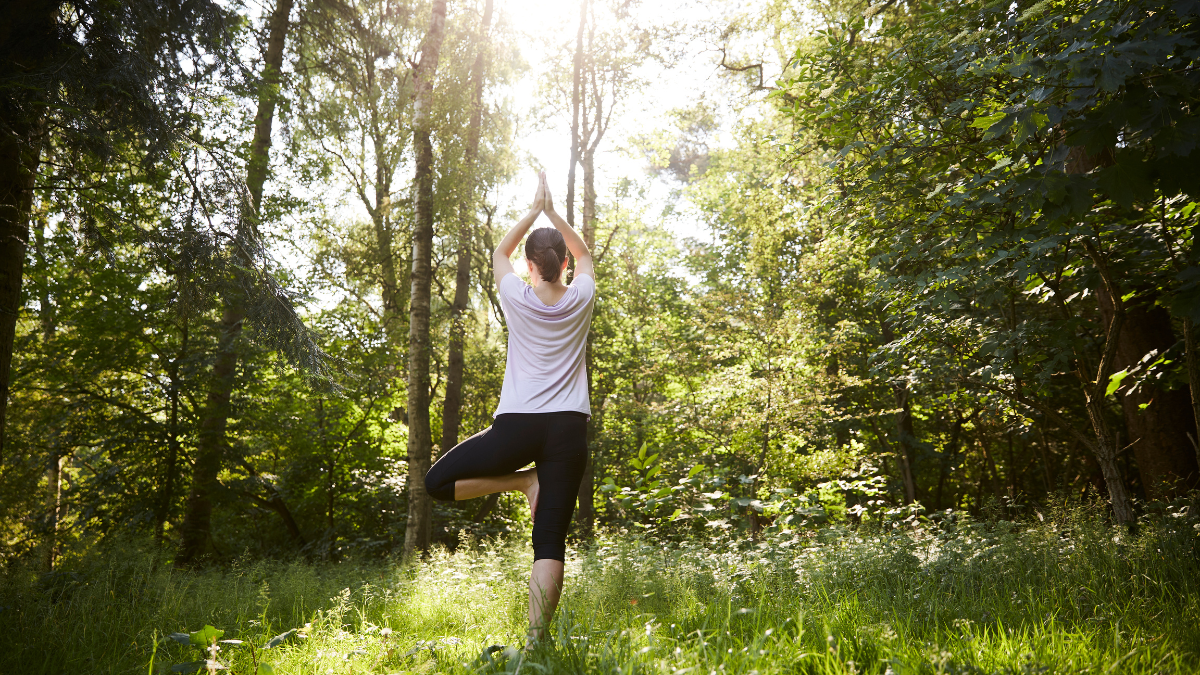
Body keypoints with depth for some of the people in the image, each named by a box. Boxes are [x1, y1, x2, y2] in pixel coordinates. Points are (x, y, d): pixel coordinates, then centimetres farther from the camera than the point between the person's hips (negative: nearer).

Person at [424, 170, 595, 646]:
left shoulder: (517, 298, 1)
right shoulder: (581, 299, 4)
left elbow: (500, 252, 22)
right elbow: (584, 253, 26)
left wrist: (534, 210, 24)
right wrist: (552, 211, 24)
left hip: (517, 424, -2)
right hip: (569, 428, 3)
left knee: (437, 482, 13)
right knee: (551, 540, 0)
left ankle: (524, 480, 1)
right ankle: (535, 642, -9)